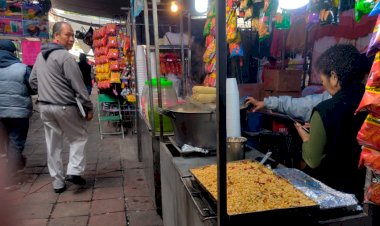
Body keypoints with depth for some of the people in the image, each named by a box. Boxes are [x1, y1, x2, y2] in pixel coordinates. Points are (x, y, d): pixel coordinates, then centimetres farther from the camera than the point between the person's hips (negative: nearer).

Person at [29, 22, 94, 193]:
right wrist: (89, 107, -9)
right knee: (79, 137, 12)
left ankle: (58, 182, 19)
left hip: (44, 107, 7)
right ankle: (74, 171, 1)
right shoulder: (65, 56, -14)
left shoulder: (40, 56, 12)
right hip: (64, 107, -7)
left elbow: (33, 81, 19)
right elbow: (78, 85, -15)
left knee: (53, 144, 12)